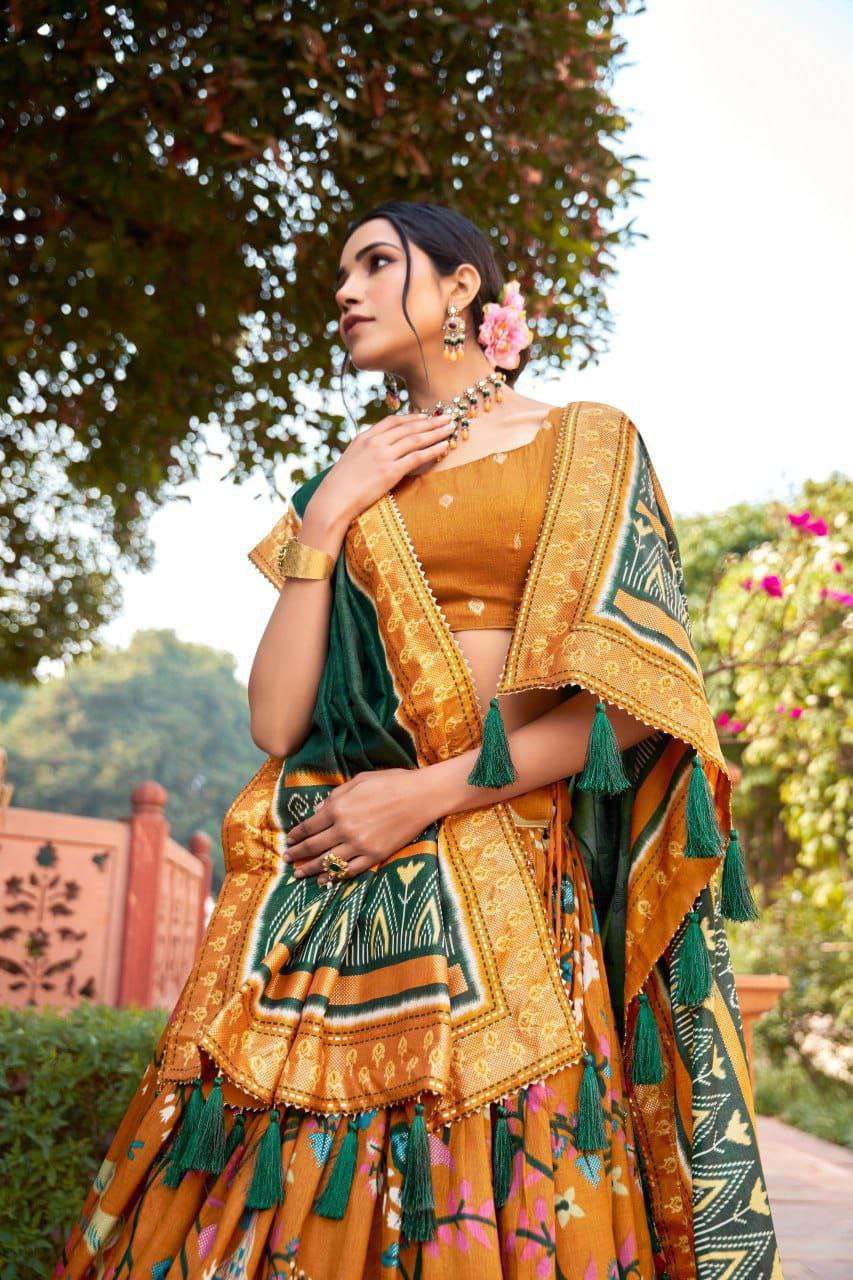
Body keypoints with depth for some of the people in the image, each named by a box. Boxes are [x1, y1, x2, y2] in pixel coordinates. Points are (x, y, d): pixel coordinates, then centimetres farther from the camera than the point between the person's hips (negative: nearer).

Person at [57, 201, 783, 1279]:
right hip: (329, 881, 3)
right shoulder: (350, 480, 16)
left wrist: (434, 789, -11)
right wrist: (324, 522, 0)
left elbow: (636, 690, -4)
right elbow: (276, 721, 6)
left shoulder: (587, 443, 7)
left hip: (506, 867, -3)